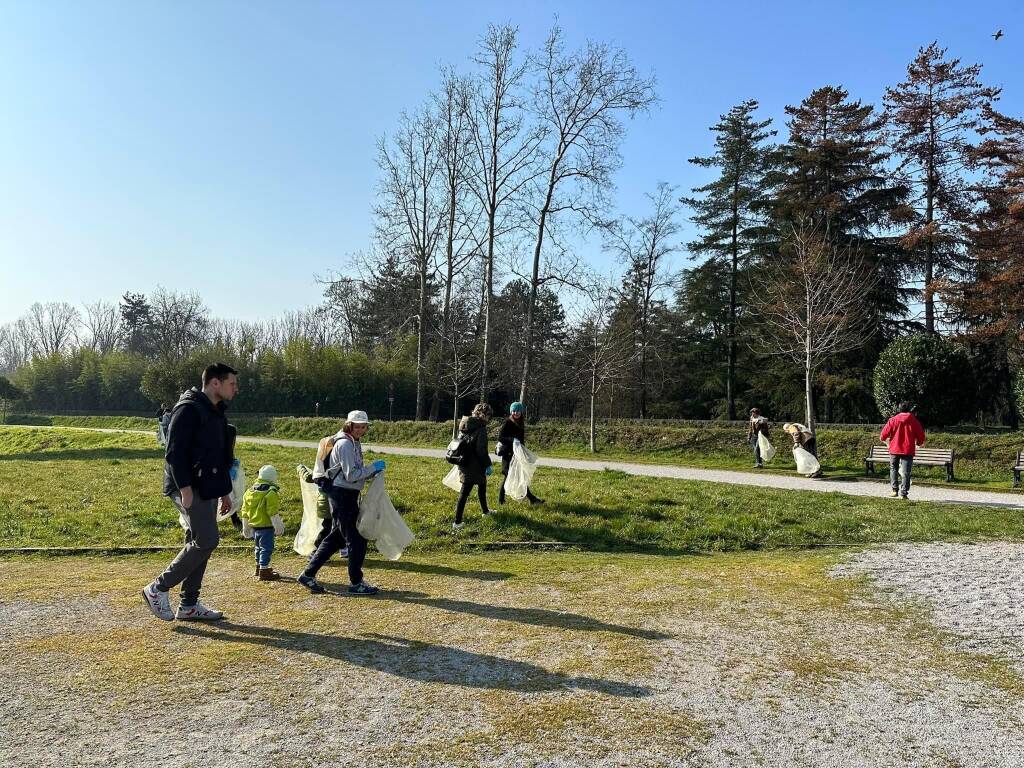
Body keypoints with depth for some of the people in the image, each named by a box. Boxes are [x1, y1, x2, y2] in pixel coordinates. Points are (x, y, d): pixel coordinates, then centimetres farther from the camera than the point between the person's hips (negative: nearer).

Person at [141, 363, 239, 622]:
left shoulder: (216, 413, 17)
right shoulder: (188, 409, -12)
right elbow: (174, 452, -18)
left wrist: (224, 491, 22)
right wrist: (185, 488, -23)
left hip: (206, 488, 10)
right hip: (189, 488, -10)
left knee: (199, 544, 10)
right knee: (206, 541, -14)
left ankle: (189, 605, 18)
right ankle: (158, 589, 0)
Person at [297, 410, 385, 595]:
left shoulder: (354, 443, 15)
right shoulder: (345, 444, -16)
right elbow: (351, 475, -21)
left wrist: (372, 473, 5)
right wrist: (373, 467, -15)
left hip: (348, 495, 10)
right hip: (342, 495, -10)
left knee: (336, 537, 15)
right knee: (357, 539, -3)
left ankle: (308, 575, 22)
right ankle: (356, 583, 8)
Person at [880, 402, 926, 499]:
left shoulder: (893, 420, 1)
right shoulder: (914, 421, 1)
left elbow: (884, 435, -2)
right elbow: (921, 437, 3)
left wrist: (887, 442, 18)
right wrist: (918, 444, 23)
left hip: (894, 449, 0)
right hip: (908, 450, 0)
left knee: (893, 469, 16)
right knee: (906, 473, 2)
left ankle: (895, 490, 8)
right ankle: (904, 493, -2)